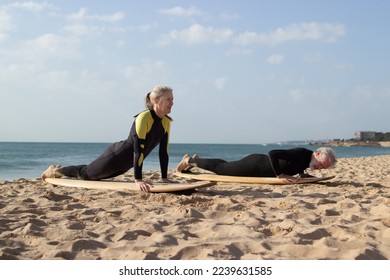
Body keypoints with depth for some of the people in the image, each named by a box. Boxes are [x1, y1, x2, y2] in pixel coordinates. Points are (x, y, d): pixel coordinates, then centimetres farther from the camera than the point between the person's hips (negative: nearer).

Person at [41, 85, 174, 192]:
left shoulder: (166, 122, -7)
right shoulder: (144, 118, -30)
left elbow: (163, 152, -2)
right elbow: (138, 149, -35)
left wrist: (164, 178, -7)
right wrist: (138, 180, -39)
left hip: (125, 163, 8)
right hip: (116, 156, -8)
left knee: (91, 174, 28)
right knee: (85, 173, 13)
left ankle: (59, 170, 51)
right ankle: (55, 170, 40)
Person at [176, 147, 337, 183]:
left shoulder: (307, 159, -5)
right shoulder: (301, 154, -33)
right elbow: (272, 153, -41)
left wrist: (302, 174, 2)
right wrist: (280, 176, -37)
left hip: (260, 165, 8)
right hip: (254, 165, -8)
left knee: (225, 166, 27)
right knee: (220, 168, 10)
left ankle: (195, 160, 46)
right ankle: (190, 160, 31)